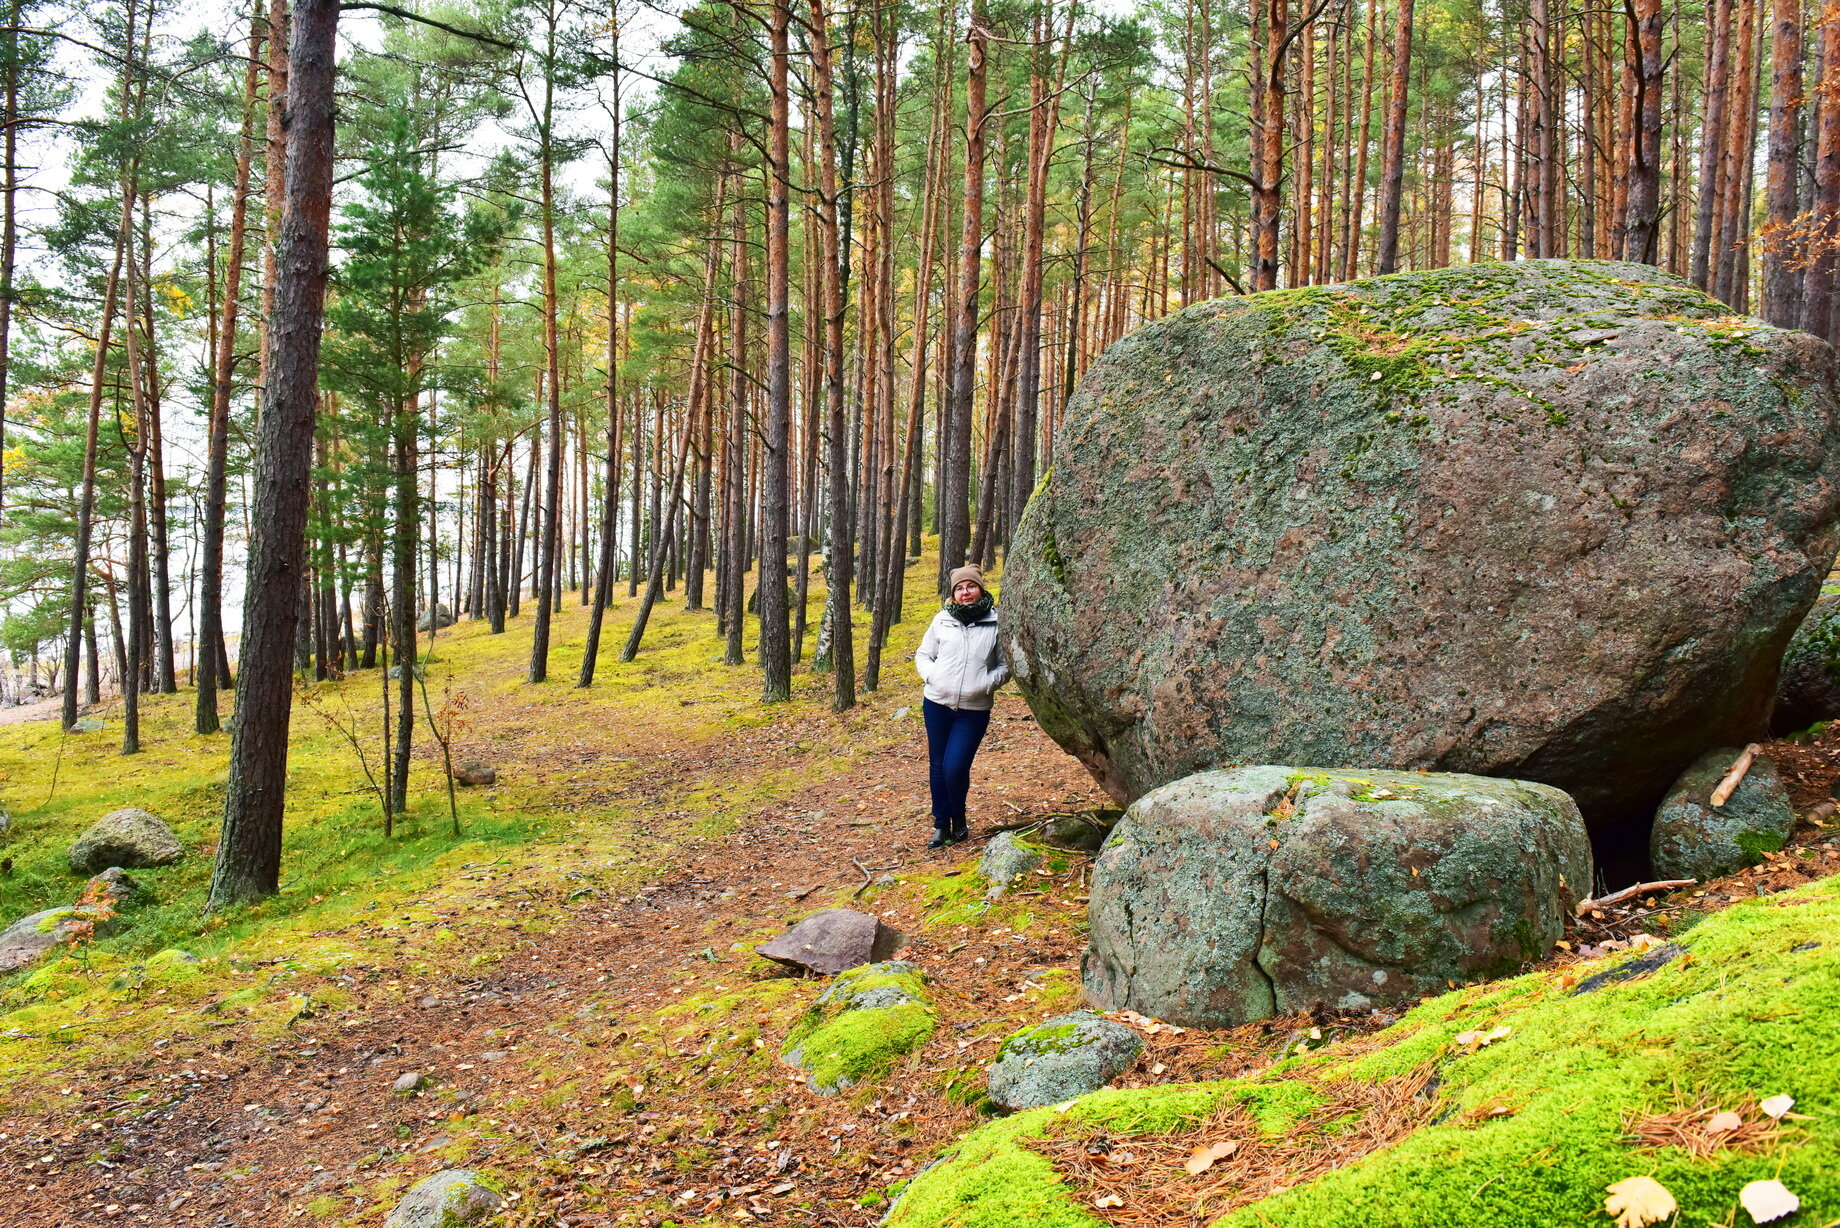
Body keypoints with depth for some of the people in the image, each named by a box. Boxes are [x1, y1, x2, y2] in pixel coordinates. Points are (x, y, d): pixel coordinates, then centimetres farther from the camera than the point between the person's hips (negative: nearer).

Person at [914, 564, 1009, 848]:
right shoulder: (942, 620, 4)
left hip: (974, 710, -3)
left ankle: (958, 819, 18)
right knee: (938, 766, 9)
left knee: (955, 767, -9)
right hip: (937, 704, 3)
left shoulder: (997, 623, -2)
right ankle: (941, 825, 24)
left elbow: (1006, 665, 5)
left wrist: (988, 683, -11)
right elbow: (923, 654, 14)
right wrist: (931, 675, -4)